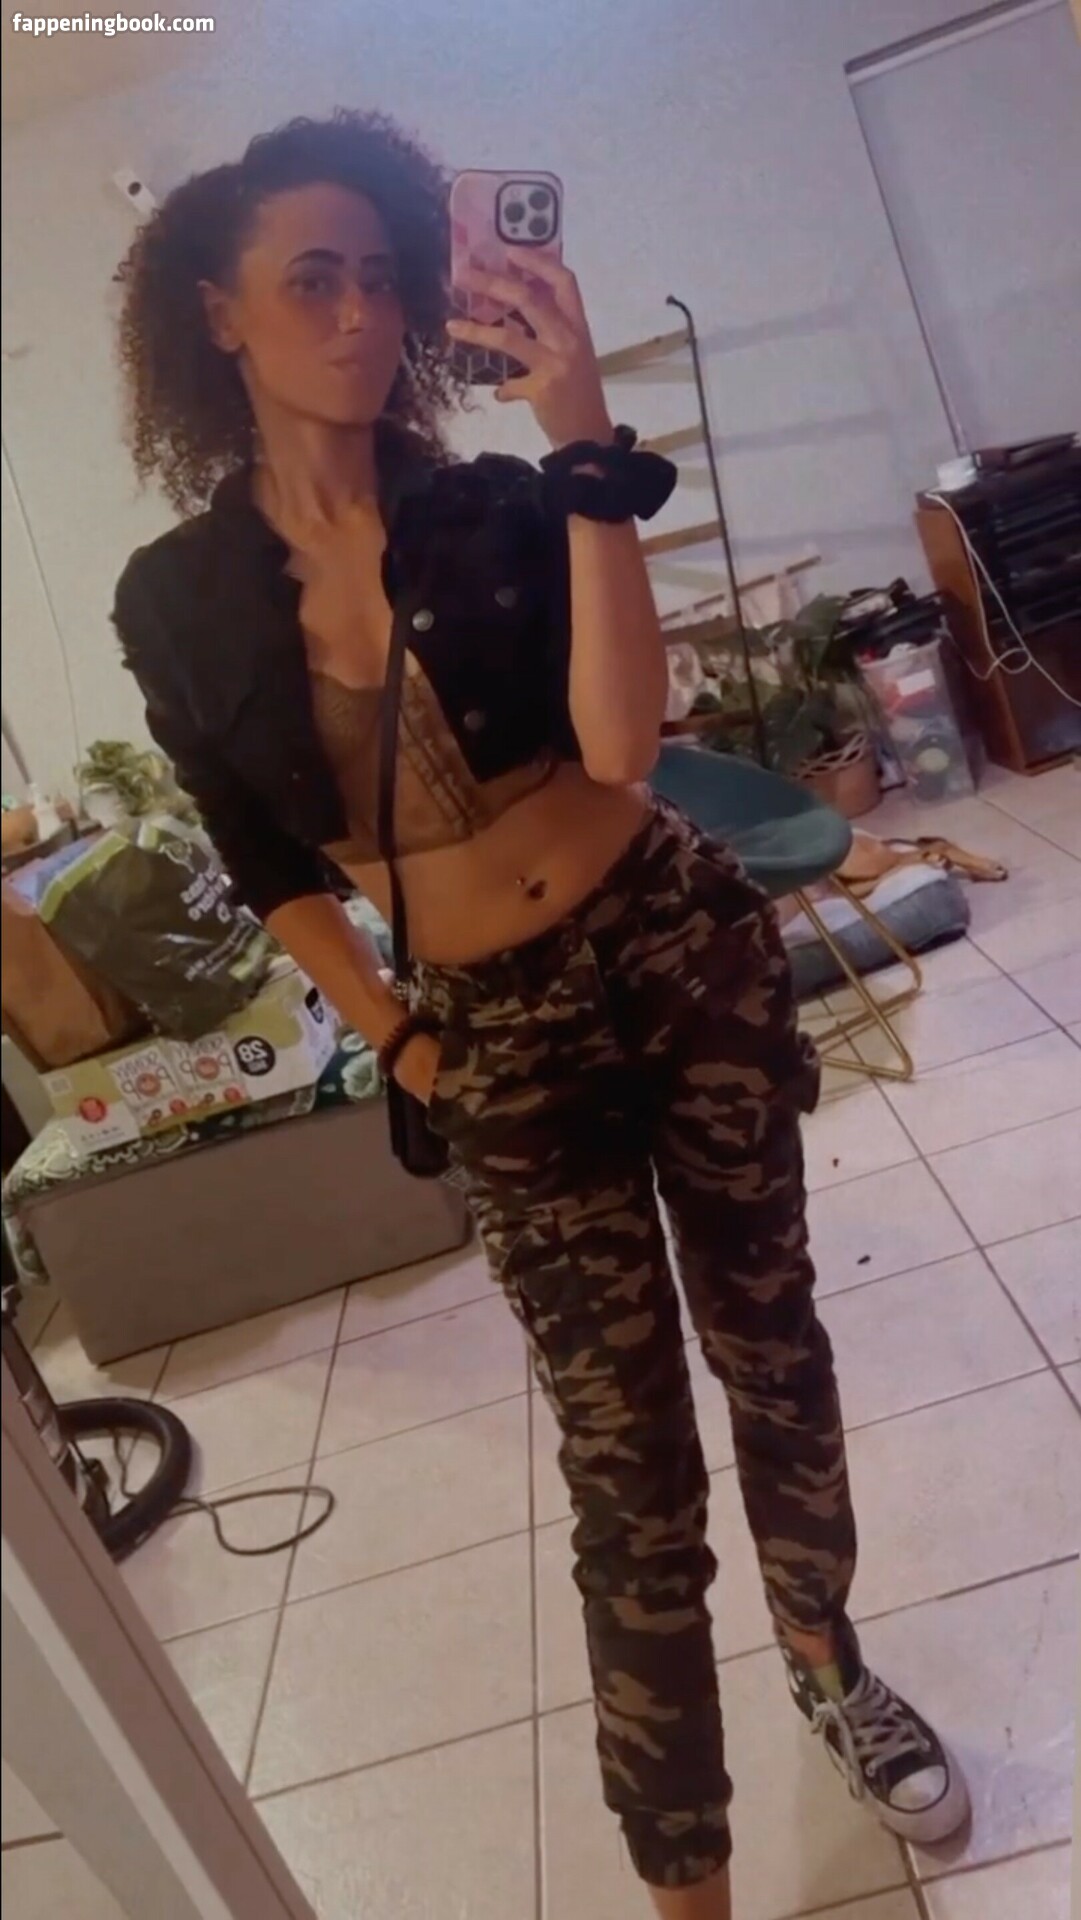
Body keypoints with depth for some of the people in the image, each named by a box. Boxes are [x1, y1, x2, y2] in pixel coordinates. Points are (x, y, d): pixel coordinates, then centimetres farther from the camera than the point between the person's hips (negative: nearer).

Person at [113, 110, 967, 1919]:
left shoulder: (497, 508, -6)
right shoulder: (176, 599, -4)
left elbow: (621, 742, -22)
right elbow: (271, 866, 5)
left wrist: (586, 445, -23)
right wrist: (398, 1045, 0)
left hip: (690, 957, 1)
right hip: (507, 1038, -1)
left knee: (770, 1347, 16)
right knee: (629, 1470, 3)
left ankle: (826, 1657, 47)